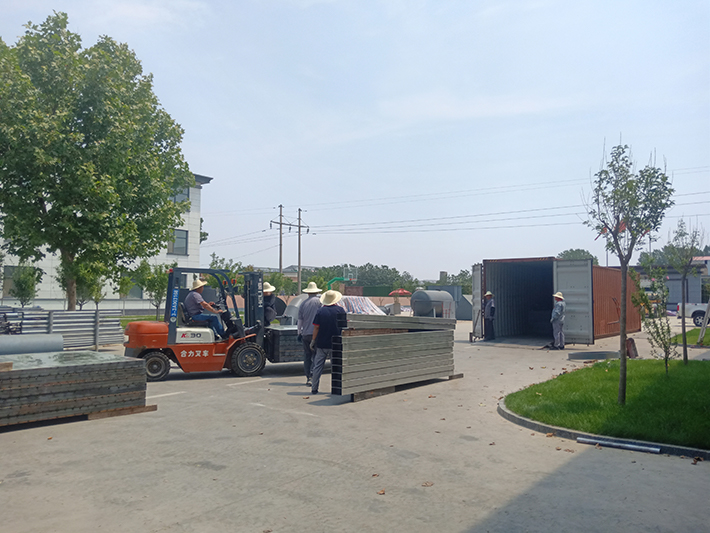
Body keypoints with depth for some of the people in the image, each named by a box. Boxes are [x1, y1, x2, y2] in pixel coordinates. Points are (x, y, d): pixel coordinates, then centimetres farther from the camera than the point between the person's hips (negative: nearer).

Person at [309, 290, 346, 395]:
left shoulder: (320, 311, -3)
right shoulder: (340, 310, -2)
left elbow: (316, 328, -5)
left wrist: (313, 340, 4)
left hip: (322, 343, 0)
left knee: (318, 366, 7)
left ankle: (314, 389, 9)